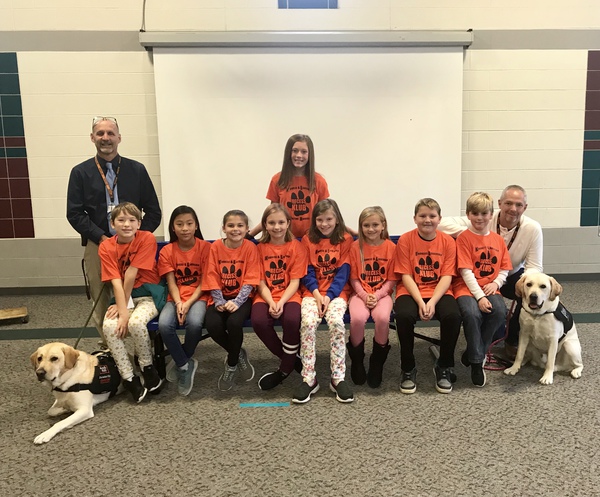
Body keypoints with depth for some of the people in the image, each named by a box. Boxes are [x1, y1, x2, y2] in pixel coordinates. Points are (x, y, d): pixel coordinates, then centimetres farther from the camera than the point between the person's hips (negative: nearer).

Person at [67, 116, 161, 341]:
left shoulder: (137, 170, 7)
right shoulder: (80, 172, 6)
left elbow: (153, 211, 7)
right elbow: (75, 214, 1)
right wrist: (101, 238, -10)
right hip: (97, 246, 0)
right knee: (101, 304, 4)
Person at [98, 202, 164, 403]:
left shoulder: (147, 239, -13)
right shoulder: (106, 247, -4)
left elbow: (131, 274, -15)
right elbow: (116, 282, -14)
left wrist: (124, 306, -12)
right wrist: (123, 311, -24)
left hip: (147, 295, -3)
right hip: (122, 297, 3)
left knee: (136, 323, -32)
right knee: (109, 326, -26)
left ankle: (148, 369, -6)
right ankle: (129, 379, -12)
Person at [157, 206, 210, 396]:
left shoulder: (205, 247, -5)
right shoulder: (167, 251, 2)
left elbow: (204, 282, -7)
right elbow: (171, 283, -3)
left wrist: (188, 303, -19)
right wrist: (178, 303, -21)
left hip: (199, 296, -2)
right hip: (176, 298, 2)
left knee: (194, 322, -33)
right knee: (164, 324, -28)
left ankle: (181, 361, -3)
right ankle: (185, 365, -6)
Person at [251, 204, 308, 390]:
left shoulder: (296, 246, 1)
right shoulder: (260, 248, 5)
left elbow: (295, 281, -5)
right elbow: (261, 283, 0)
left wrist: (281, 302, -20)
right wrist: (271, 303, -18)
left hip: (289, 295, -2)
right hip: (265, 296, 2)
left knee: (292, 320, -34)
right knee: (259, 321, -30)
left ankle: (285, 368, -8)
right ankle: (293, 360, -6)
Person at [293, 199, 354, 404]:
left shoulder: (345, 239, 4)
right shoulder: (307, 240, 8)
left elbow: (343, 272, -3)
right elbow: (307, 272, 3)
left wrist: (329, 296, -15)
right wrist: (316, 293, -13)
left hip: (337, 291, -1)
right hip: (312, 292, 1)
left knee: (336, 322, -31)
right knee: (308, 322, -28)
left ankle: (338, 378, -18)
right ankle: (308, 379, -18)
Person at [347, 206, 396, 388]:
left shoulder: (391, 247, -1)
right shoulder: (356, 247, 0)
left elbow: (391, 280, 0)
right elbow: (354, 278, 1)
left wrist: (377, 295, -14)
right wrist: (364, 295, -14)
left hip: (382, 293, 0)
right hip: (360, 293, 0)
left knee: (383, 318, -32)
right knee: (357, 318, -30)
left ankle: (377, 362, -6)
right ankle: (357, 360, -2)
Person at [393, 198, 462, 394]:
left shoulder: (448, 241, 2)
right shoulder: (405, 240, -2)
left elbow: (447, 277, -5)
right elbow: (406, 276, -6)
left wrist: (432, 302, -20)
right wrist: (420, 302, -20)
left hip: (439, 292, 1)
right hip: (411, 292, -1)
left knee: (453, 315, -30)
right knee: (404, 315, -33)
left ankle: (444, 367, -3)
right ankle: (408, 369, -8)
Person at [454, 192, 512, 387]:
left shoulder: (498, 239, 11)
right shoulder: (464, 238, -4)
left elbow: (504, 268, 13)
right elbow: (466, 272, -11)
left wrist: (496, 283, -9)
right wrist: (479, 296, -20)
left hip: (490, 288, 4)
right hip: (467, 288, -4)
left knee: (500, 311, -27)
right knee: (472, 314, -33)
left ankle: (472, 353, -7)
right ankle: (476, 361, -11)